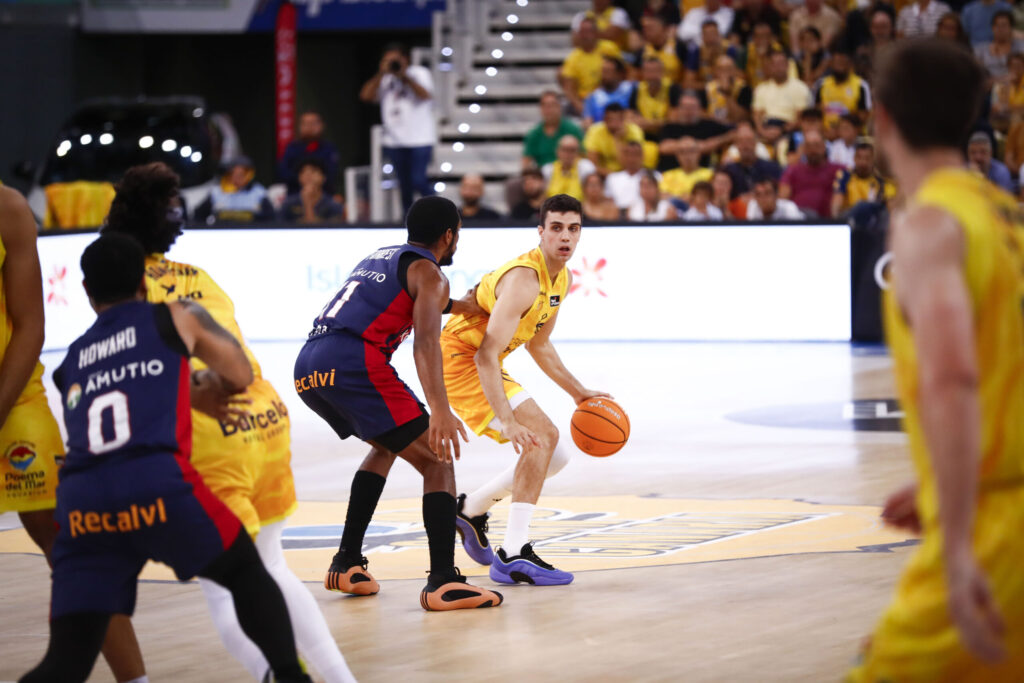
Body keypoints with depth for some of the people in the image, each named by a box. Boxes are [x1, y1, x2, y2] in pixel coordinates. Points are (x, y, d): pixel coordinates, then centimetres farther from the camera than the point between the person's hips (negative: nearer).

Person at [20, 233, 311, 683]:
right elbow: (240, 377, 27)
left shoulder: (71, 363, 29)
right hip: (156, 485, -3)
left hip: (79, 506, 3)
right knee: (248, 575, 23)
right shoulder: (178, 319, 19)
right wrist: (206, 381, 50)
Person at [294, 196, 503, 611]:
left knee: (387, 445, 31)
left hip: (307, 369, 8)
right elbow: (425, 341, -13)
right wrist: (439, 410, -25)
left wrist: (458, 306, 65)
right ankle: (443, 583, -18)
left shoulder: (379, 257, 30)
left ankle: (347, 564, 24)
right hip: (352, 363, -8)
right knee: (437, 463, -2)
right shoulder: (429, 273, 5)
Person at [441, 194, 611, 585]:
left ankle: (470, 510, 28)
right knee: (540, 434, -24)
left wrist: (576, 391, 16)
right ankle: (513, 556, -26)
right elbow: (486, 354, -33)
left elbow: (539, 344, 21)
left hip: (484, 367, 10)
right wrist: (506, 420, -40)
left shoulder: (562, 279, 5)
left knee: (554, 456, 11)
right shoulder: (524, 279, -26)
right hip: (460, 359, -10)